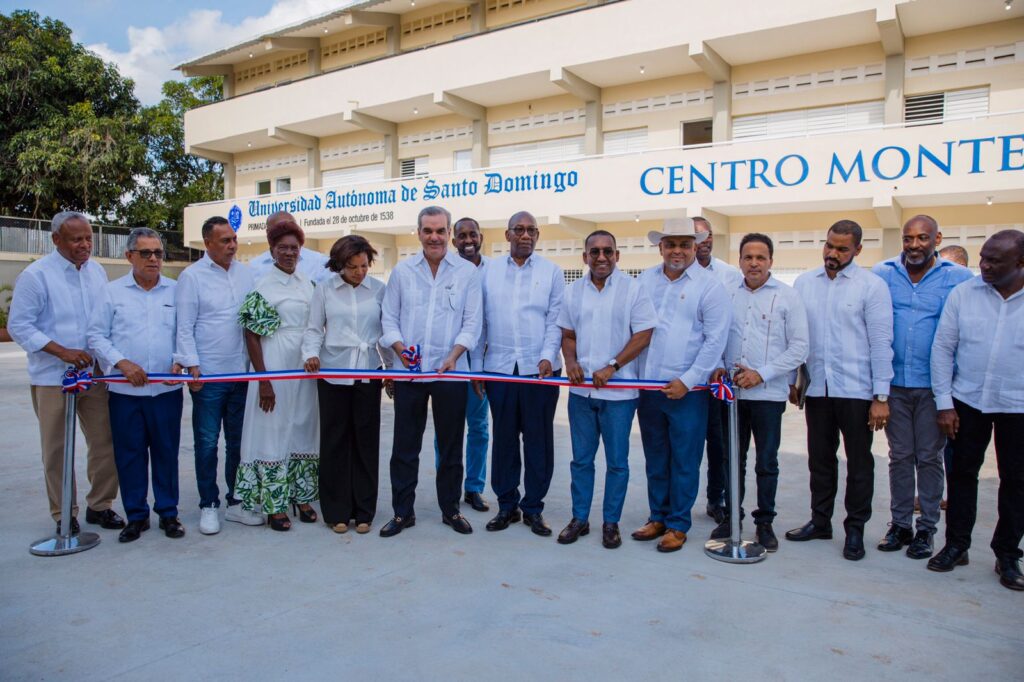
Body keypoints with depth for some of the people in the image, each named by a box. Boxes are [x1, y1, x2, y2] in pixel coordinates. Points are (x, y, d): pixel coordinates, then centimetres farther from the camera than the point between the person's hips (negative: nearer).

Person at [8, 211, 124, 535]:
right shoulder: (36, 275, -9)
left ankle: (100, 505, 23)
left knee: (105, 443, 7)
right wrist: (63, 352, -18)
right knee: (57, 450, 6)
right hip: (52, 378, -4)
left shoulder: (97, 271, 6)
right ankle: (64, 515, 20)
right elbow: (19, 326, -9)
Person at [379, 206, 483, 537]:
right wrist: (400, 347, -12)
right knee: (404, 445, 7)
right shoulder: (402, 271, 6)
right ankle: (402, 512, 20)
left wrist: (454, 355, -16)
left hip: (450, 372, -1)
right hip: (409, 373, 1)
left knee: (451, 445, 10)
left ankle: (450, 509, 25)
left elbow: (472, 322, -2)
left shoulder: (468, 271, 1)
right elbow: (389, 317, 6)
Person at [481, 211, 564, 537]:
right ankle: (507, 505, 20)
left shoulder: (551, 271, 6)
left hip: (539, 368, -1)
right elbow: (481, 318, 8)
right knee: (503, 438, 7)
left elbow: (555, 321, 1)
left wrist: (548, 357, -12)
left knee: (539, 439, 4)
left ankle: (533, 507, 16)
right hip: (499, 365, 1)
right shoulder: (489, 271, 9)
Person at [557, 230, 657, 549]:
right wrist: (571, 362, -6)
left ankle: (611, 523, 21)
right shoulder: (573, 291, 8)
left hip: (618, 391, -3)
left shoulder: (632, 288, -5)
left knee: (617, 461, 7)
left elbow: (643, 334, -8)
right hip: (581, 390, 4)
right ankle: (579, 519, 25)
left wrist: (611, 367, -15)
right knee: (581, 459, 12)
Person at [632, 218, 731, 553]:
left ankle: (678, 525, 17)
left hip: (687, 389, -4)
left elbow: (715, 339, -8)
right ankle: (657, 517, 27)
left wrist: (687, 381, -12)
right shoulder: (644, 280, 8)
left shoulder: (709, 285, -5)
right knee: (655, 459, 14)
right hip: (648, 386, 4)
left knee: (684, 461, 4)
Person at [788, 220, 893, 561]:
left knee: (859, 462, 8)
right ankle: (820, 521, 29)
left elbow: (881, 343, -6)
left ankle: (855, 530, 22)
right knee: (820, 459, 14)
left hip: (856, 391, -3)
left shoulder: (872, 286, -4)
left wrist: (881, 397, -9)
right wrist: (792, 380, 9)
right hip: (817, 388, 3)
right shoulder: (804, 283, 6)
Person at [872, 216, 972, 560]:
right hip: (894, 381, 2)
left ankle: (927, 528, 19)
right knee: (900, 456, 10)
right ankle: (900, 524, 21)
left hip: (934, 384, -1)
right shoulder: (882, 274, 3)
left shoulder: (959, 278, -2)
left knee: (929, 457, 7)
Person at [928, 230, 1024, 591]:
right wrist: (944, 404, -3)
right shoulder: (963, 294, -3)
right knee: (962, 472, 8)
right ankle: (956, 545, 22)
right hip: (967, 401, 1)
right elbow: (942, 348, 0)